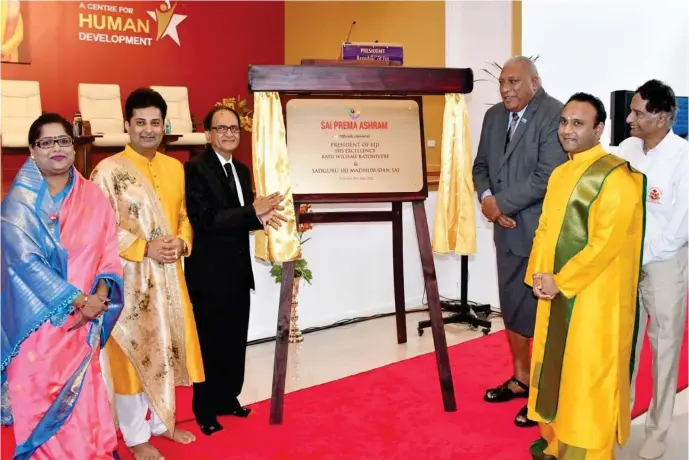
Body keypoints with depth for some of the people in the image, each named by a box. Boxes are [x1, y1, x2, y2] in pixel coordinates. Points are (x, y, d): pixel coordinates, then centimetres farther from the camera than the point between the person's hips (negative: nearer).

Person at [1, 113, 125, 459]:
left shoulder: (94, 197, 7)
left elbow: (109, 254, 4)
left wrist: (99, 296, -13)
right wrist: (78, 300, -17)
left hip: (84, 321, 3)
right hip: (37, 320, -3)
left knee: (84, 403, 6)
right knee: (43, 407, 2)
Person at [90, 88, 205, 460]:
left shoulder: (175, 168, 9)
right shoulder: (109, 170, -10)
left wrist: (181, 243, -7)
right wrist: (144, 248, -20)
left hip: (169, 275, 6)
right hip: (129, 278, -6)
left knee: (167, 347, 15)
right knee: (134, 352, 4)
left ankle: (162, 420, 33)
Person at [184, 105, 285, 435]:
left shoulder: (242, 170, 12)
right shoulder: (195, 169, -12)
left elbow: (240, 216, 11)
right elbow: (205, 219, -22)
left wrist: (262, 217, -11)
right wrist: (253, 211, -25)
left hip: (238, 270, 7)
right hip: (209, 272, -7)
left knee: (236, 340, 15)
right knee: (210, 342, 5)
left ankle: (228, 398, 32)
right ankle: (205, 410, 21)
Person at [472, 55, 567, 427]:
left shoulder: (555, 115, -16)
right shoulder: (494, 115, 8)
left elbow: (547, 176, -23)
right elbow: (481, 166, 12)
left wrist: (501, 203, -16)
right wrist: (486, 197, -9)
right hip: (508, 229, 7)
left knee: (539, 313, 3)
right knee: (511, 308, 17)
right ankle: (520, 378, 36)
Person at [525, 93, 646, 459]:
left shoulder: (615, 177, -16)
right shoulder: (559, 174, 10)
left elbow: (605, 243, -20)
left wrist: (560, 282, -16)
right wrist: (538, 274, -1)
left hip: (594, 297, -8)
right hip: (555, 291, 8)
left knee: (588, 375, 3)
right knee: (556, 366, 17)